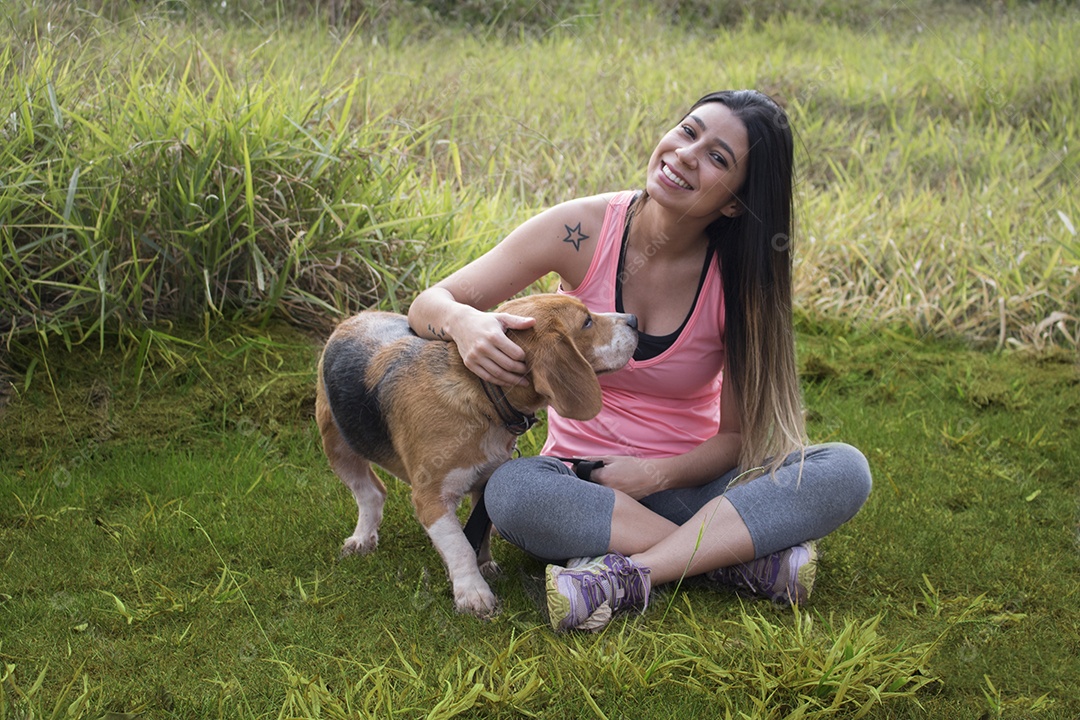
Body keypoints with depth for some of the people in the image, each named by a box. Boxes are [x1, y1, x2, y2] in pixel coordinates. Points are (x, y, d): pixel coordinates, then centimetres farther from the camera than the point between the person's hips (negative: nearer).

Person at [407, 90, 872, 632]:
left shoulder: (739, 279, -10)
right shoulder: (582, 230, -13)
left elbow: (739, 435, -5)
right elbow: (429, 303, -10)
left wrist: (659, 474, -24)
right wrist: (465, 321, -34)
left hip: (688, 483, 1)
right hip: (580, 485, -1)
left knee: (845, 471, -23)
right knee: (511, 490, -36)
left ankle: (624, 577, -32)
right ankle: (740, 559, -26)